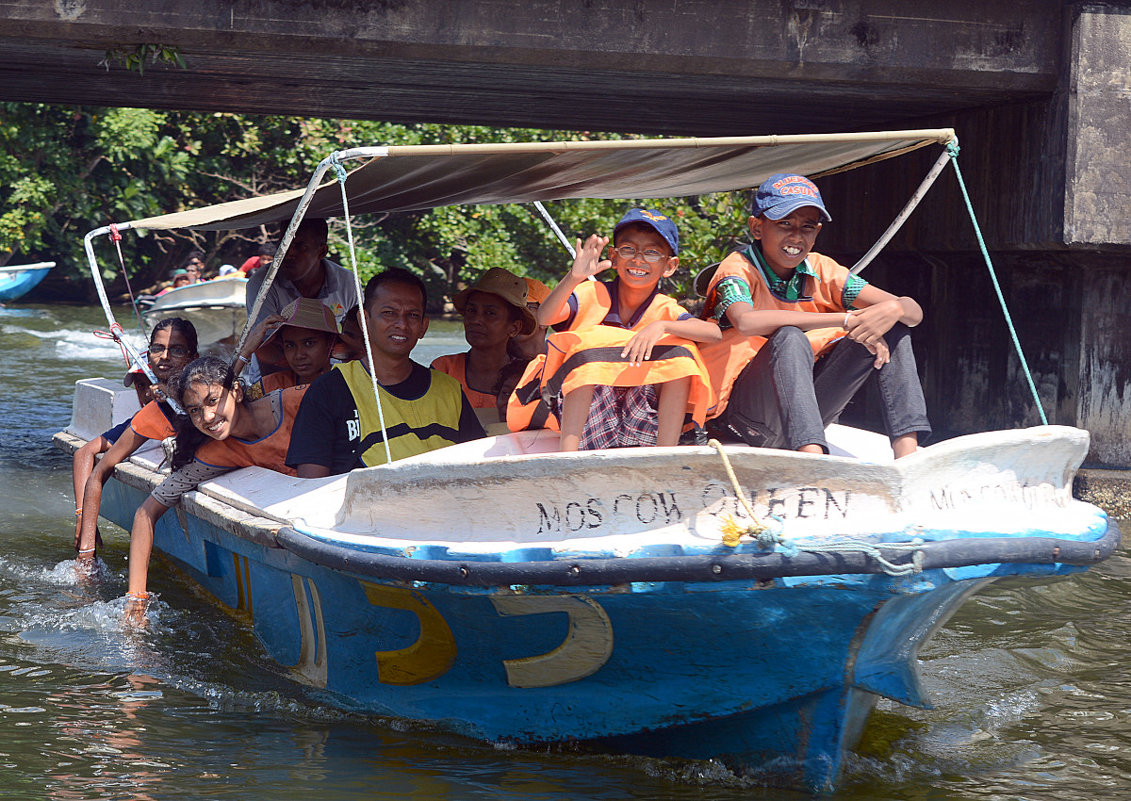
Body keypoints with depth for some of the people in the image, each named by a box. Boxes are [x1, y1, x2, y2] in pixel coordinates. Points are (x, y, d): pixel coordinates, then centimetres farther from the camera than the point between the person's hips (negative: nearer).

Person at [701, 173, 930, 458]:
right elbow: (746, 321, -35)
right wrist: (845, 320, -32)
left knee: (894, 330, -6)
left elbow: (913, 312, -1)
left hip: (806, 411, 6)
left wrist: (893, 309, -28)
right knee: (789, 337, -33)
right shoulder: (737, 269, -10)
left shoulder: (822, 271, 4)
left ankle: (907, 455, -22)